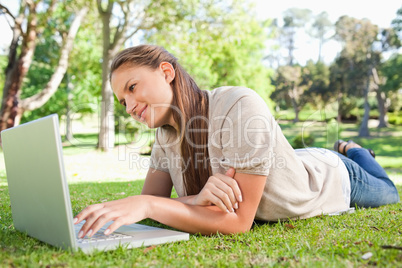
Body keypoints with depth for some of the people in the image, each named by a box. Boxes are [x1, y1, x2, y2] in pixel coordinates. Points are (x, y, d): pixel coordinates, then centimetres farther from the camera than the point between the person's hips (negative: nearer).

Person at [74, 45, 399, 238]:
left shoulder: (241, 106, -44)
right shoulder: (167, 132, -21)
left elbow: (239, 220, -45)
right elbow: (152, 201, -24)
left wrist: (146, 205, -54)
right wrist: (196, 199, -45)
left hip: (329, 177, -4)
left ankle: (352, 152, 51)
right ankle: (344, 151, 58)